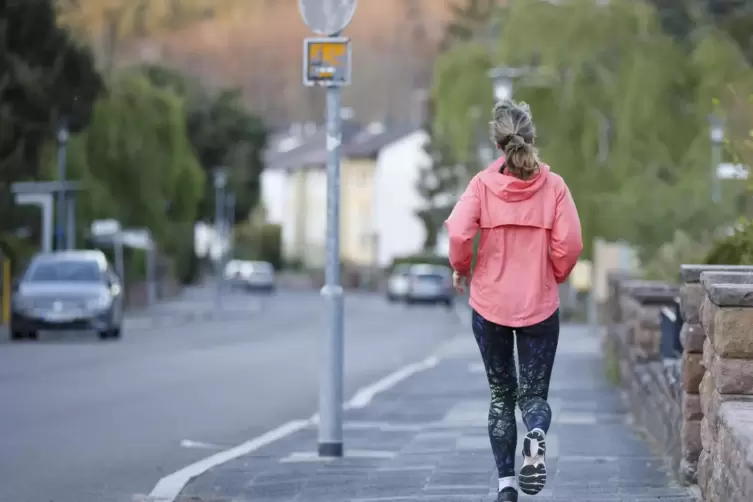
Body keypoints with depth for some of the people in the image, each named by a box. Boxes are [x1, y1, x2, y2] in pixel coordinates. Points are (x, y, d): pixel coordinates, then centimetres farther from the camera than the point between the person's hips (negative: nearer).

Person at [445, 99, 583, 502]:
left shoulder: (483, 184, -6)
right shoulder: (553, 185, -5)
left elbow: (458, 232, -17)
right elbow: (570, 243, -10)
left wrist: (461, 268, 2)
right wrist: (556, 276, 10)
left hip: (489, 303, 0)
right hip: (541, 305, 0)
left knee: (500, 395, 15)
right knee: (534, 394, 8)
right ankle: (536, 437, -26)